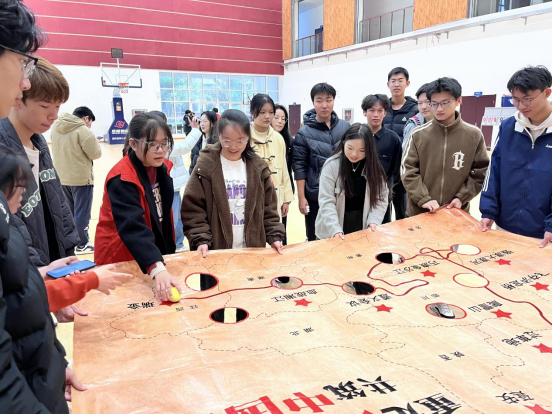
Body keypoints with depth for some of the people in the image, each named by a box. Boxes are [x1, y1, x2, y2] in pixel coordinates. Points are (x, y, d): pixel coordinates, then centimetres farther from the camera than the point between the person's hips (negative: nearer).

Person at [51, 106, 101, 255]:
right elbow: (95, 154, -12)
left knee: (68, 212, 18)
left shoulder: (56, 128, 7)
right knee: (82, 213, 1)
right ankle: (82, 245, 8)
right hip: (81, 178, -7)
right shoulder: (83, 131, -16)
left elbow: (62, 150, 17)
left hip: (62, 178, 7)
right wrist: (93, 140, 4)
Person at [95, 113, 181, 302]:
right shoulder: (122, 179, -25)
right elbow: (133, 227, -38)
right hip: (121, 260, -6)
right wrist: (157, 269, -50)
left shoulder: (162, 168, -2)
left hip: (157, 254, 7)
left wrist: (168, 253, 8)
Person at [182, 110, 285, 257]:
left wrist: (274, 236, -2)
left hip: (253, 249, 3)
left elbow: (268, 207, 7)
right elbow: (193, 209, -6)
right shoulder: (205, 166, -7)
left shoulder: (258, 167, 2)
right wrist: (201, 240, -16)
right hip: (217, 250, -2)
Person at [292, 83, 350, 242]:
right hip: (315, 196, -2)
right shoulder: (304, 133, -7)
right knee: (315, 240, 11)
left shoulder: (346, 127, 2)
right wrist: (301, 197, -8)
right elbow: (300, 167, -6)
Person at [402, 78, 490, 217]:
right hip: (420, 212, 0)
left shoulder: (474, 135, -1)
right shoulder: (418, 135, -4)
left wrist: (462, 198, -8)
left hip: (456, 212, 1)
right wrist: (424, 199, -14)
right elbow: (408, 171, -5)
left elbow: (480, 172, 3)